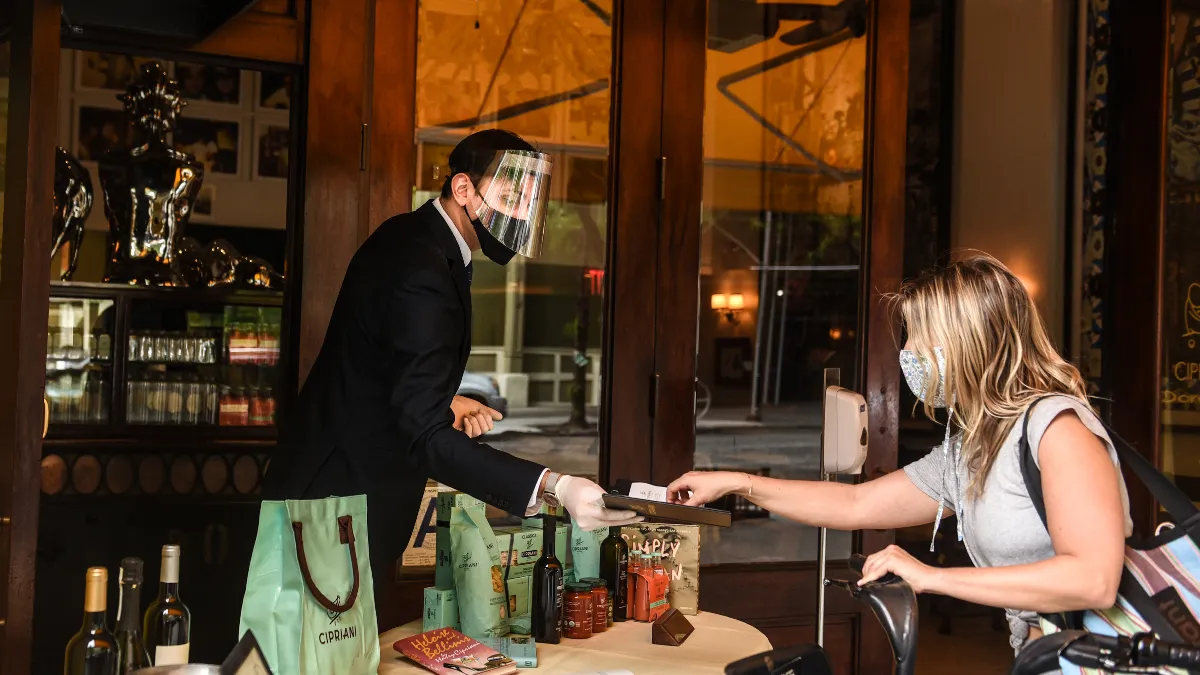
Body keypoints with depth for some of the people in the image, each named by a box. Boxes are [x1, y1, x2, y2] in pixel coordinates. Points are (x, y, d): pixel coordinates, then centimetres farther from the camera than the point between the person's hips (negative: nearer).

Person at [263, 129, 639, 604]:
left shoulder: (408, 236, 6)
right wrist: (553, 488, -45)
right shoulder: (423, 275, -27)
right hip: (346, 496, -10)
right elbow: (429, 437, -35)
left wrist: (443, 400, 6)